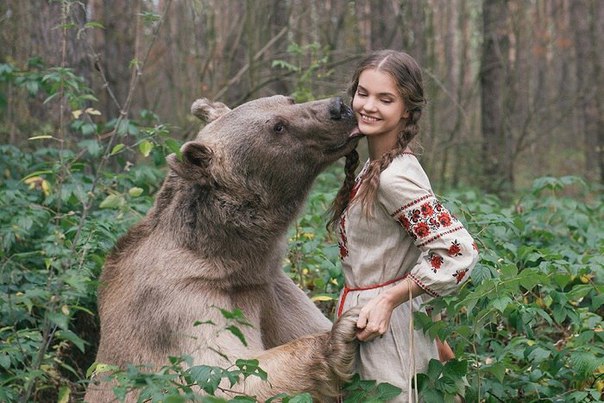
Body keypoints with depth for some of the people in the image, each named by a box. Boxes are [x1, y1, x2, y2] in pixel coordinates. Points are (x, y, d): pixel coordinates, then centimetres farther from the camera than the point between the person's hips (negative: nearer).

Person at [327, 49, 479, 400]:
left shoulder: (394, 177, -21)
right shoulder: (375, 167, 7)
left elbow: (458, 252, -26)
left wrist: (388, 299, -19)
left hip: (387, 330, -9)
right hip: (367, 321, 9)